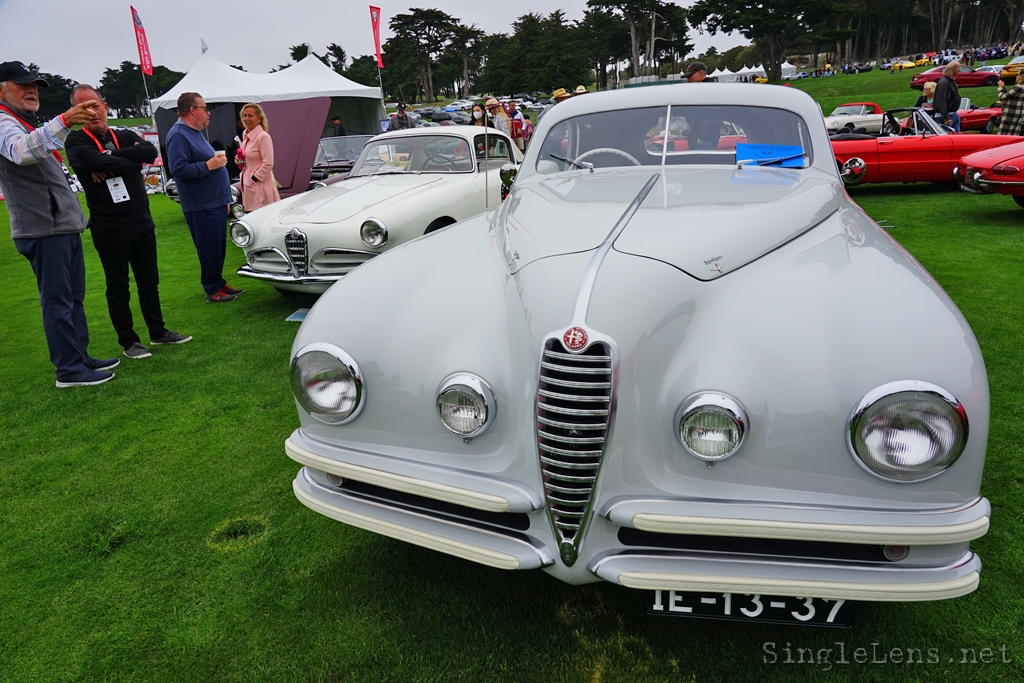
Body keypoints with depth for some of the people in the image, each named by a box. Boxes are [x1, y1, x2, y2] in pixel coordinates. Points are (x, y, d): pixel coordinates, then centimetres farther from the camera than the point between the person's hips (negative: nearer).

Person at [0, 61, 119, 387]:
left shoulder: (29, 125, 23)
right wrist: (65, 121, -48)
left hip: (64, 226, 10)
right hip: (44, 229, -10)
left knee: (73, 297, 13)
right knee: (57, 300, -7)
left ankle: (81, 357, 21)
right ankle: (69, 370, -4)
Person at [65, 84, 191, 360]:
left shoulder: (126, 136, 9)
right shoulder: (76, 142, -3)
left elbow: (150, 152, -12)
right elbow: (100, 162, -23)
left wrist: (109, 161, -17)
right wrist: (133, 159, -8)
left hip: (142, 222, 4)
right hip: (109, 228, -4)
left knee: (149, 281, 14)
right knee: (118, 287, 5)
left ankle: (158, 332, 27)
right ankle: (128, 341, 15)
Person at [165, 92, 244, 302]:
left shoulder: (195, 133, 18)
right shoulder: (178, 136, -14)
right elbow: (178, 169, -23)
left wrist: (225, 198, 22)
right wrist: (208, 165, -20)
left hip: (215, 202, 10)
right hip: (201, 206, -9)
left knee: (219, 247, 14)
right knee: (209, 249, -3)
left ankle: (218, 283, 25)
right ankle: (213, 290, 7)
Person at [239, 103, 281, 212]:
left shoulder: (263, 136, -14)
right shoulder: (245, 135, 13)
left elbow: (268, 163, -18)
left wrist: (254, 178, -15)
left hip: (260, 184, -9)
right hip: (247, 182, 9)